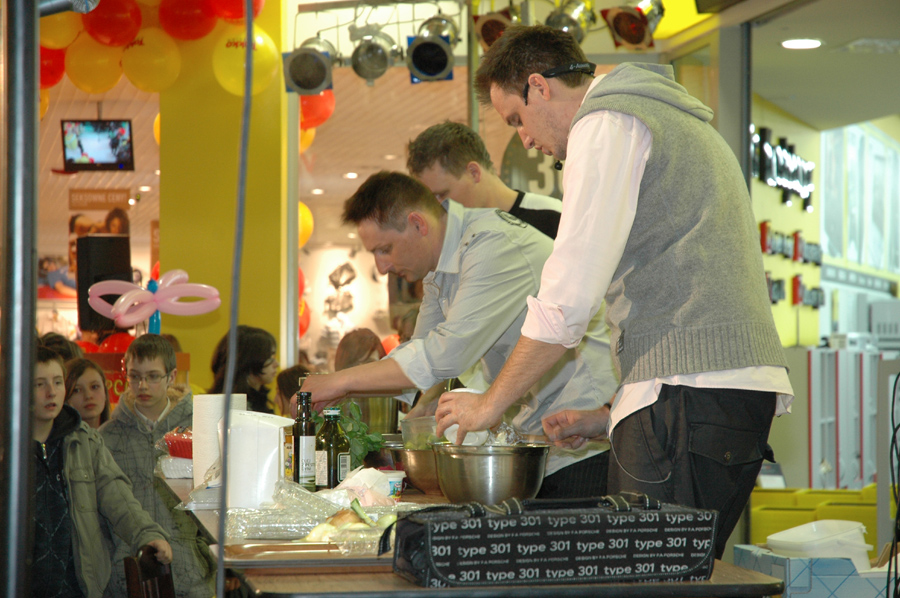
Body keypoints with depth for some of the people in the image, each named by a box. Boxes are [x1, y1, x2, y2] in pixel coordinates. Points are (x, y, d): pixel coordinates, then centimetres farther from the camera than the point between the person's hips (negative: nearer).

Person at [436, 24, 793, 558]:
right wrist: (608, 419, 27)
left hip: (691, 389, -10)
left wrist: (490, 404, 1)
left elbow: (569, 299, -11)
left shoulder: (607, 122, -2)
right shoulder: (677, 120, 29)